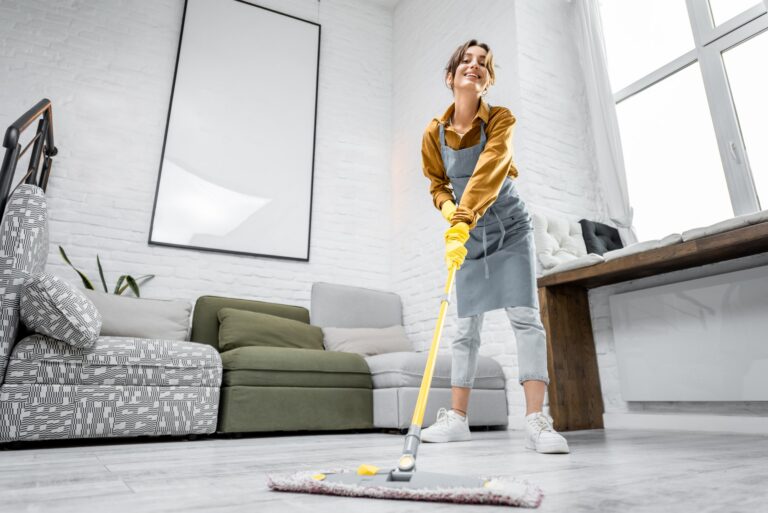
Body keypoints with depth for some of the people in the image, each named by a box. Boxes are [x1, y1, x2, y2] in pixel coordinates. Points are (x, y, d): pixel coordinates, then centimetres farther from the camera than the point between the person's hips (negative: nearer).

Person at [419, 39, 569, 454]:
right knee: (467, 327, 3)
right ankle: (457, 419, 11)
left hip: (510, 230, -2)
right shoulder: (435, 133, -4)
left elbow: (488, 175, -31)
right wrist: (448, 208, -13)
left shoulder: (500, 120, -13)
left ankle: (535, 421, -10)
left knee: (525, 317, -13)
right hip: (469, 236, 3)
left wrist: (462, 222, -44)